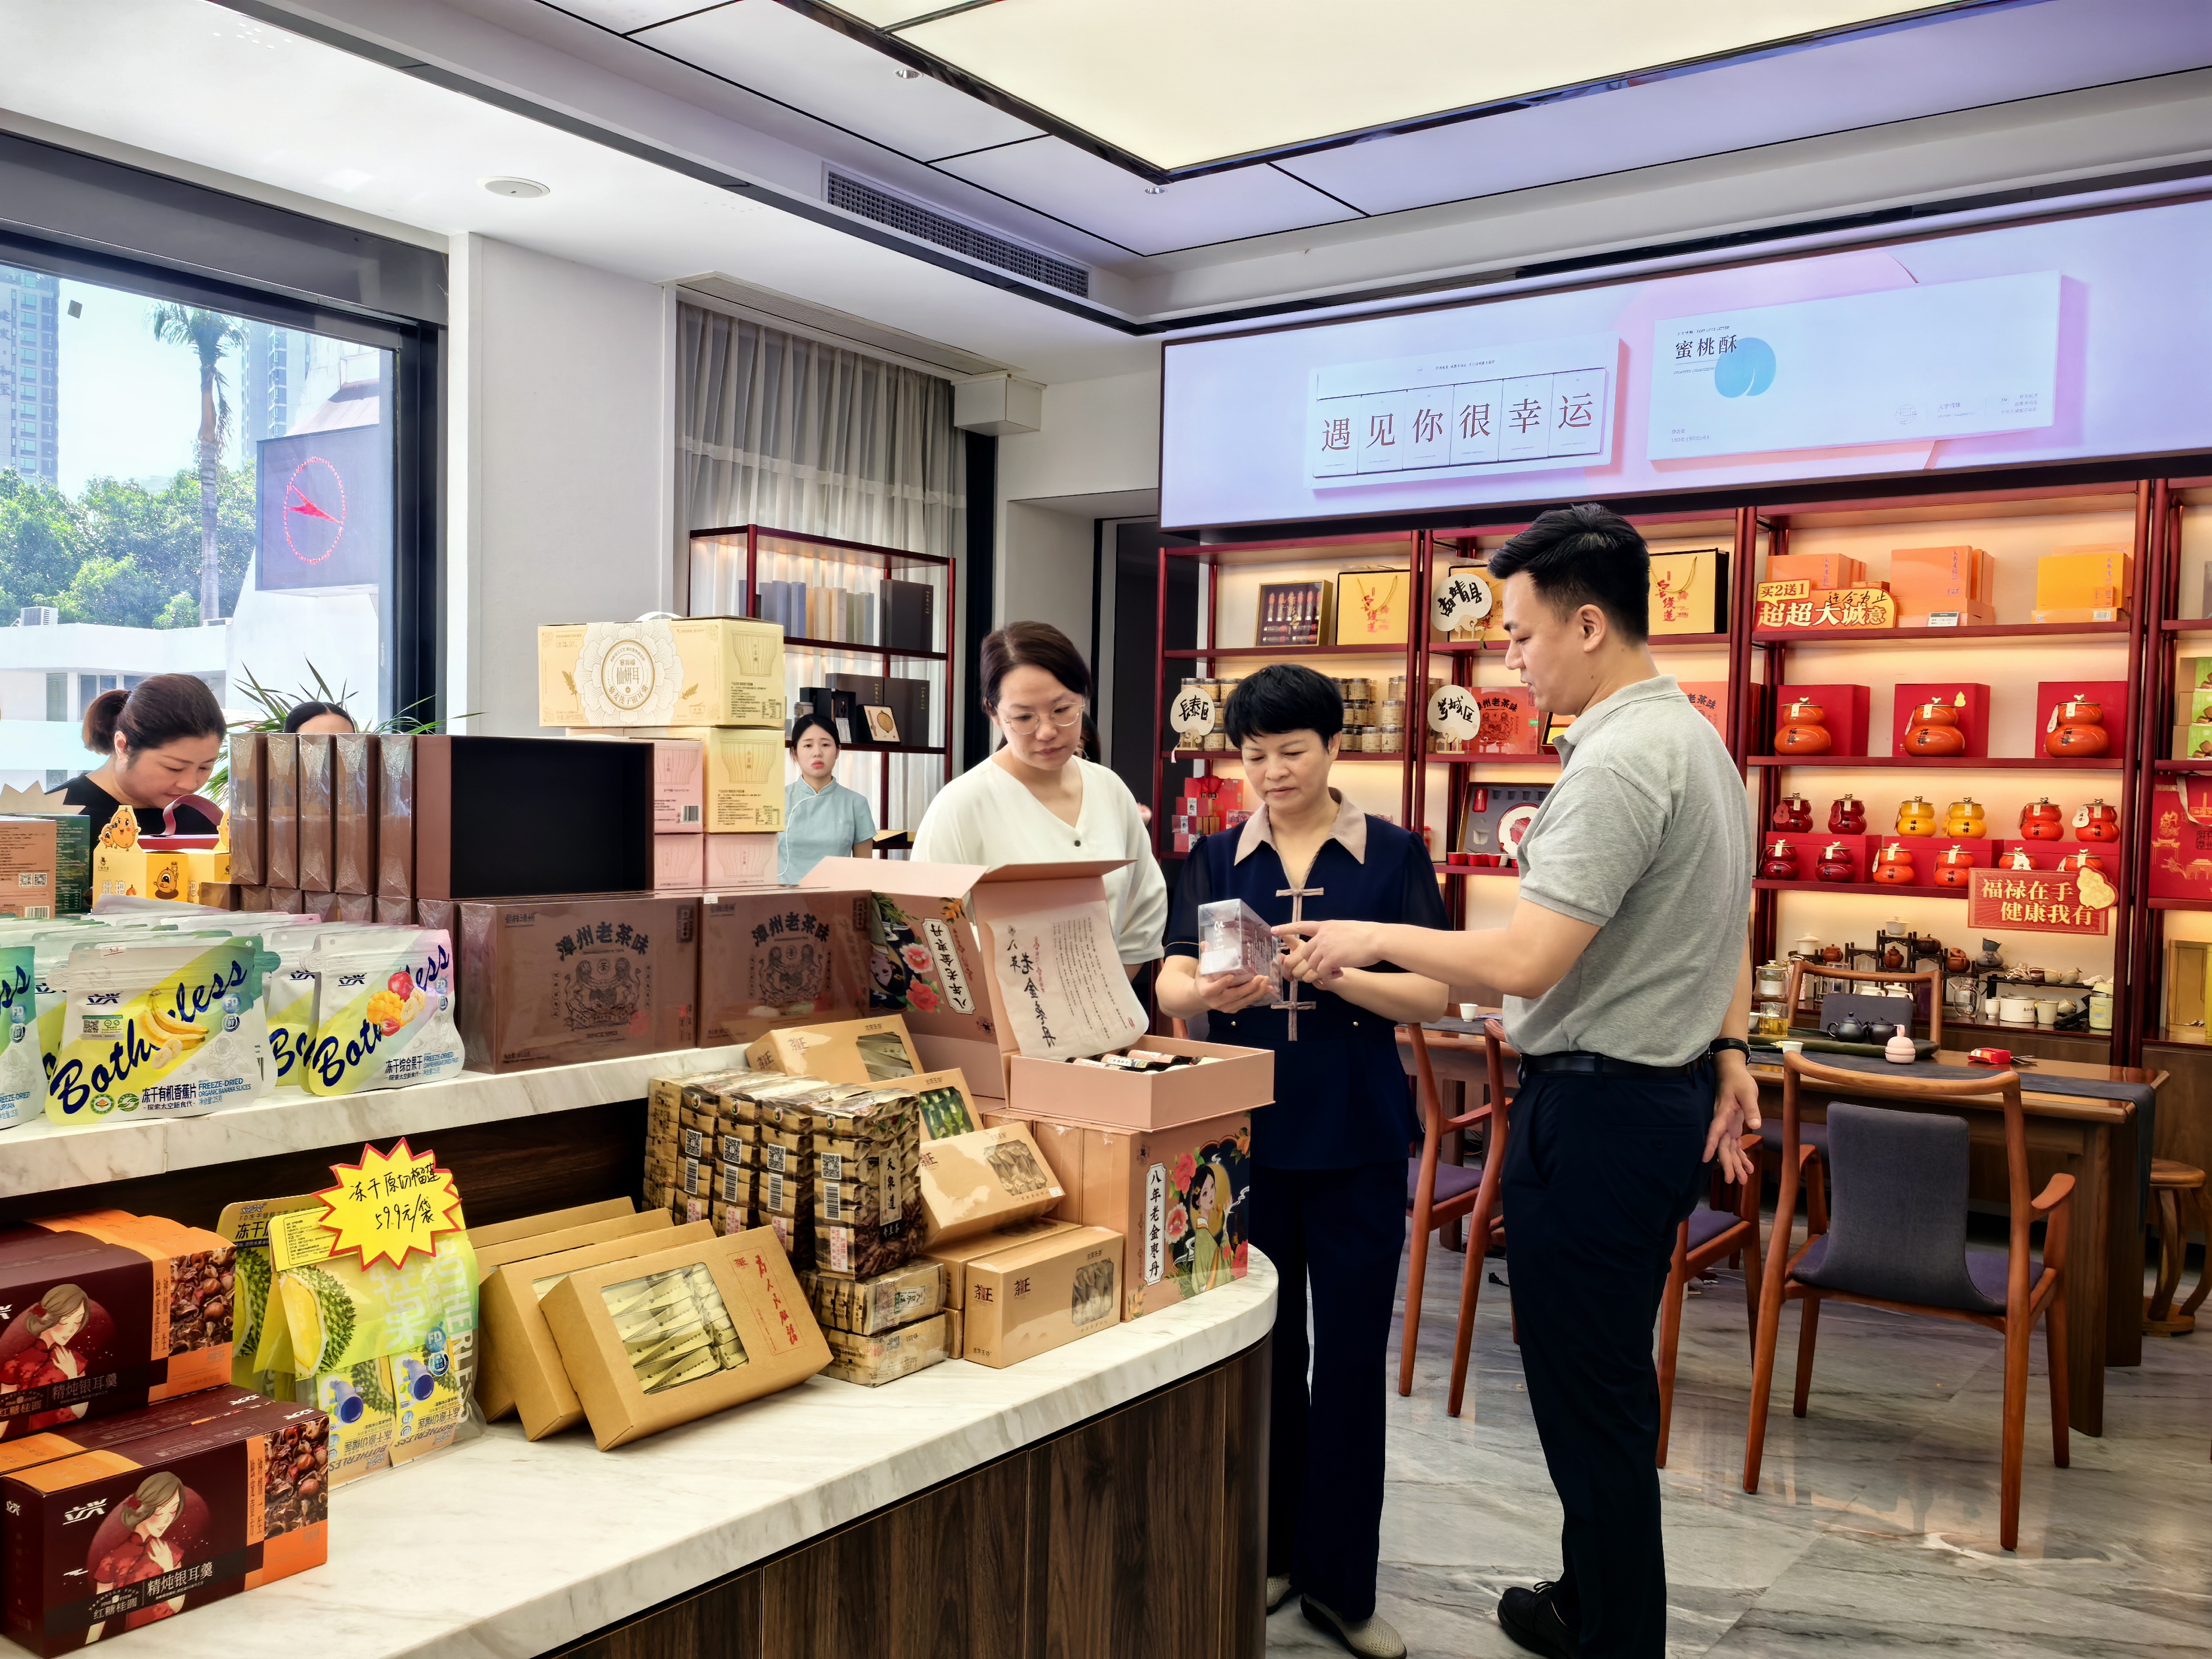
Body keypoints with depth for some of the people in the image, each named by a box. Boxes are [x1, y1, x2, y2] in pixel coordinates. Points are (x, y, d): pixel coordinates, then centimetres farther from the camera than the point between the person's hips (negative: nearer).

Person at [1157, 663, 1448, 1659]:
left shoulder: (1392, 855, 1)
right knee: (1259, 1342, 10)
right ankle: (1266, 1550, 28)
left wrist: (1330, 970, -23)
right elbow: (1168, 985, -2)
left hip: (1355, 1131, -1)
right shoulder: (1217, 858, 6)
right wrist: (1211, 992, -24)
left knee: (1352, 1351, 4)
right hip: (1243, 1122, 2)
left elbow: (1430, 995, -7)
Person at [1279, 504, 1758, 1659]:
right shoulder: (1695, 738, 12)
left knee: (1590, 1399, 2)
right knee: (1610, 1381, 22)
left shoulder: (1620, 761, -22)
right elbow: (1721, 928, 21)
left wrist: (1374, 938, -15)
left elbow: (1521, 964, -26)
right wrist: (1728, 1050, 23)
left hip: (1596, 1107, -11)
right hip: (1667, 1091, 11)